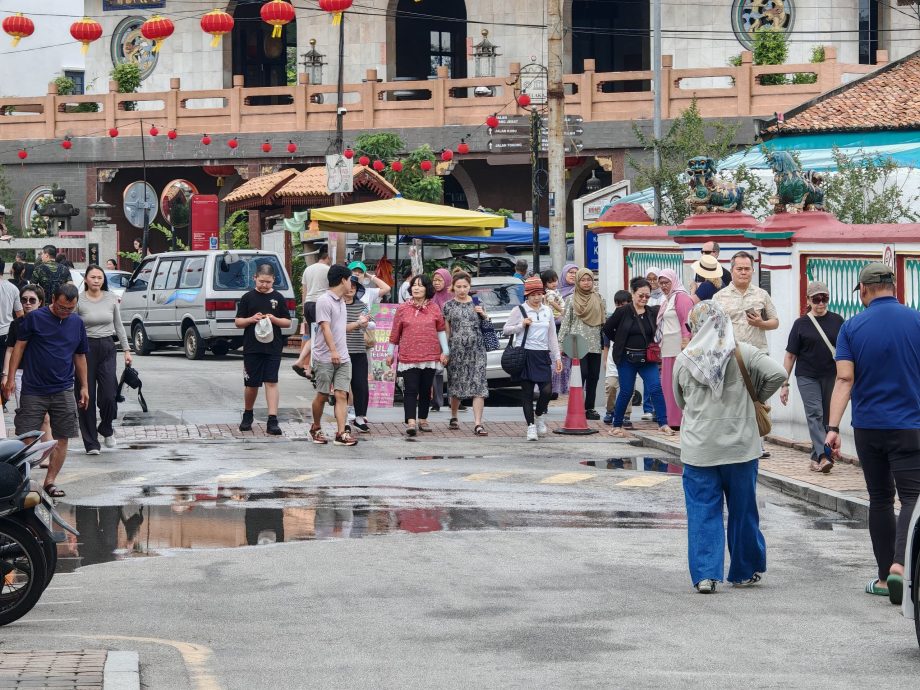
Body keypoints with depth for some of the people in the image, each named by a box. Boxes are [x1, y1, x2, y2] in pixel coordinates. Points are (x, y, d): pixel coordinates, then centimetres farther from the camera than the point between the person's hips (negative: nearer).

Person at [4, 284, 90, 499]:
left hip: (64, 392, 4)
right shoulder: (35, 318, -5)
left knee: (62, 439, 2)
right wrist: (10, 378, -4)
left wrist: (84, 387, 15)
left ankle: (50, 481, 12)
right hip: (33, 391, -3)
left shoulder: (77, 324, 8)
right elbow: (19, 346, 0)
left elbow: (80, 356, 17)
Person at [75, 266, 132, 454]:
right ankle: (91, 443, 6)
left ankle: (106, 429, 22)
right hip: (86, 348, -2)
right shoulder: (79, 301, -4)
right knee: (87, 397, 0)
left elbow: (119, 326, 13)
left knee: (108, 395, -7)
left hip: (107, 348, 2)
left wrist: (126, 349, 10)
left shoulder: (111, 298, 6)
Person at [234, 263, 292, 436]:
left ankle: (272, 421, -11)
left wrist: (274, 319, -11)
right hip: (252, 348, 0)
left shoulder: (278, 298, 6)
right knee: (251, 383, 7)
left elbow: (288, 323, 9)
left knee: (271, 382, -7)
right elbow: (238, 322, 7)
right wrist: (251, 319, -12)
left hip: (273, 348, 0)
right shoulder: (248, 297, 5)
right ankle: (247, 416, 28)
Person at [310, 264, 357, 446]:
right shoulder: (324, 301, -11)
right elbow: (325, 327, -19)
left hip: (343, 358, 7)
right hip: (325, 358, -7)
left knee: (341, 395, -4)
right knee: (322, 396, 3)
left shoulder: (341, 301, 16)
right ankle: (316, 428, 22)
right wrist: (333, 351, -24)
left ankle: (341, 433, -9)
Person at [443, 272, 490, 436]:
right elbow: (446, 331, 8)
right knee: (456, 385, 8)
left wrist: (483, 314, -2)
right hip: (456, 350, 0)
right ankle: (453, 417, 30)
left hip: (476, 349, 0)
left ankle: (478, 424, -12)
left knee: (478, 385, -9)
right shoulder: (449, 306, 5)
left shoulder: (477, 303, 9)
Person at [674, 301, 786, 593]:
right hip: (740, 446, 0)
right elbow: (778, 374, -14)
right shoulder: (744, 353, -4)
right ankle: (745, 572, 24)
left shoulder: (684, 360, 0)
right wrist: (758, 398, 3)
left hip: (698, 447, 0)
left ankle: (705, 574, -7)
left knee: (703, 512, 3)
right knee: (743, 510, 13)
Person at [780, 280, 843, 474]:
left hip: (831, 376, 2)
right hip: (807, 376, -2)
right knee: (814, 414, -15)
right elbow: (790, 356, 4)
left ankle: (816, 457, 17)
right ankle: (823, 456, -25)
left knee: (826, 417, 6)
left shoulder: (837, 321, 5)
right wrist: (784, 384, 2)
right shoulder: (801, 324, 2)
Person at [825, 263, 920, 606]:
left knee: (880, 499, 13)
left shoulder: (852, 328, -2)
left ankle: (885, 577, 15)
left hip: (868, 427, 2)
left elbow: (845, 379, -10)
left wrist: (833, 427, -13)